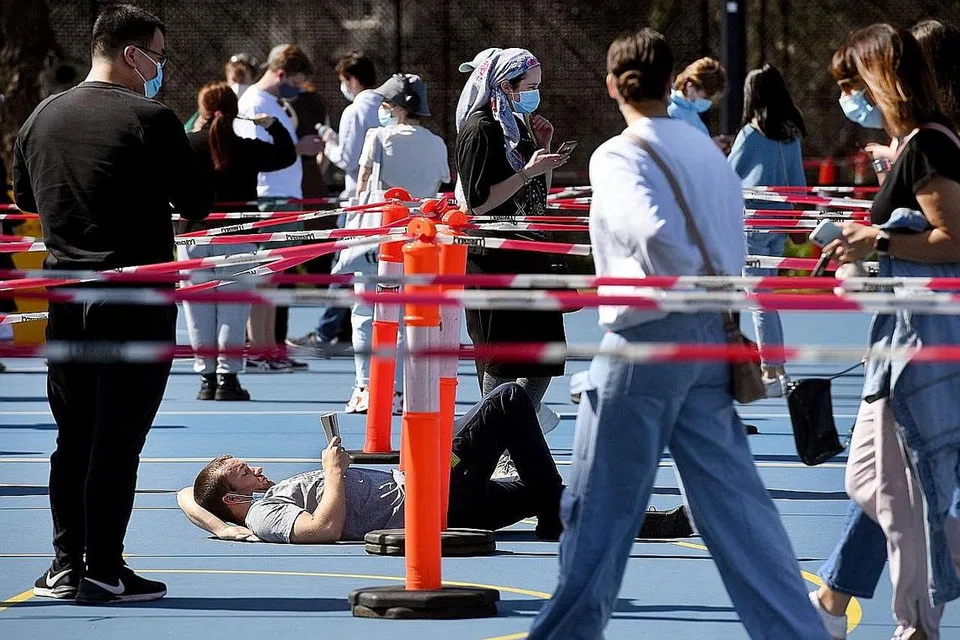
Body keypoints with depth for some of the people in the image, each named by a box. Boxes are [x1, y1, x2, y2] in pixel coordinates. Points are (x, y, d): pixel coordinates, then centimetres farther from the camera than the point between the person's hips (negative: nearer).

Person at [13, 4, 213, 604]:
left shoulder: (44, 116, 6)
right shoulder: (150, 120, -13)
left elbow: (25, 196, 20)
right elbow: (199, 201, -8)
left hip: (65, 297, 6)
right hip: (137, 298, -6)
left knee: (72, 437, 12)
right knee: (118, 438, -2)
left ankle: (66, 564, 14)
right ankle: (103, 571, -1)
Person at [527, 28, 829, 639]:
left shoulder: (618, 154, -9)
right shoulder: (707, 148, 12)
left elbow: (649, 229, -26)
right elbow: (733, 241, 11)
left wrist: (700, 284, -12)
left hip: (646, 339, -6)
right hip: (712, 337, 6)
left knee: (600, 504, 5)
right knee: (736, 501, 7)